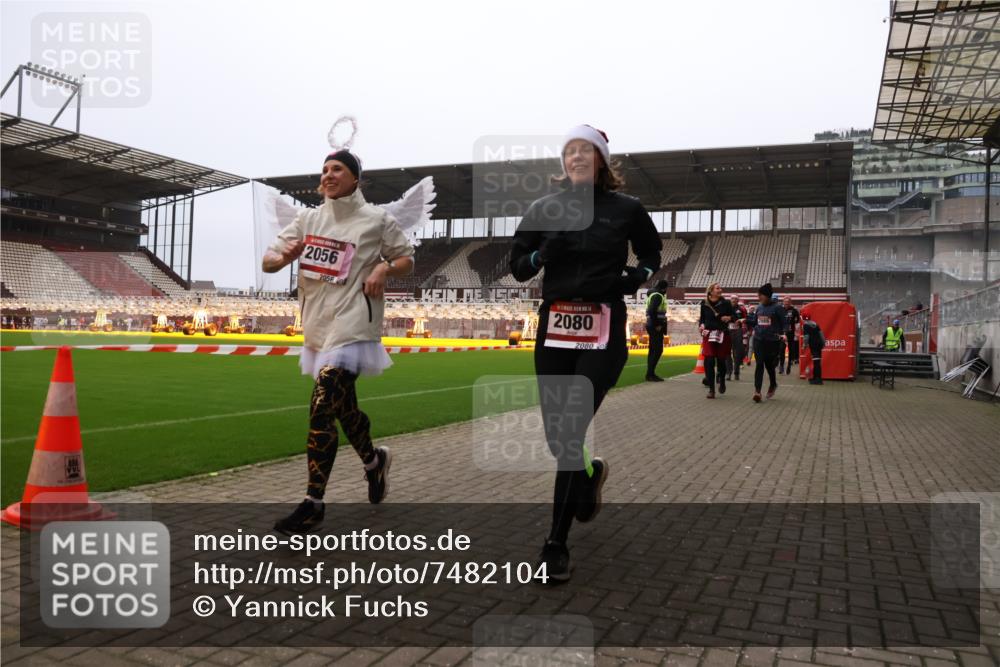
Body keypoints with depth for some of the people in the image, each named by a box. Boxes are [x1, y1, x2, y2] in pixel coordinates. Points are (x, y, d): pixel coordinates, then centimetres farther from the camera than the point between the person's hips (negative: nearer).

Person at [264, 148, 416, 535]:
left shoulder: (376, 220, 0)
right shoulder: (308, 219, 10)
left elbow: (407, 260, 8)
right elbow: (267, 262, 7)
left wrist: (384, 267, -13)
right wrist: (283, 256, -16)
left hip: (351, 326, -6)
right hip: (317, 326, 6)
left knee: (322, 409, -14)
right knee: (343, 407, 17)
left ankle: (313, 504, -6)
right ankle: (374, 460, 44)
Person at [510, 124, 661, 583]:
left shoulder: (626, 209, 3)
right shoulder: (544, 209, 7)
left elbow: (651, 255, 18)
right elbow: (518, 266, 10)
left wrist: (637, 276, -3)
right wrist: (541, 255, -11)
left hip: (603, 333, -3)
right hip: (554, 330, 3)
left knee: (570, 434, -10)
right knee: (557, 437, 7)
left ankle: (556, 545, 1)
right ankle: (589, 473, 43)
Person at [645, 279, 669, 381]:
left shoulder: (653, 294, 18)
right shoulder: (657, 296, -13)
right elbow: (652, 311, -25)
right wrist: (657, 325, -20)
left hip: (652, 326, 10)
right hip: (656, 327, -10)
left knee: (653, 350, 13)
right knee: (658, 350, -9)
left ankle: (650, 373, 16)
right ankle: (650, 374, -11)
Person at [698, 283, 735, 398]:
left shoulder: (726, 303, -1)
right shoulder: (704, 304, 2)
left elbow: (735, 316, 6)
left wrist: (729, 318, -16)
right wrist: (701, 325, -4)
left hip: (723, 335, 0)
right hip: (709, 336, 0)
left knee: (721, 361, 7)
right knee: (709, 362, -8)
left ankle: (722, 381, 36)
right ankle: (711, 389, -1)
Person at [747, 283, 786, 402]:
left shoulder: (777, 307, -7)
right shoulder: (759, 308, 8)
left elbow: (783, 323, -3)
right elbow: (754, 322, 14)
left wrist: (782, 333, -14)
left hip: (772, 340, -3)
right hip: (758, 339, 3)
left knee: (769, 364, 10)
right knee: (759, 364, -4)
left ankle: (773, 384, 37)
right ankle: (757, 390, -9)